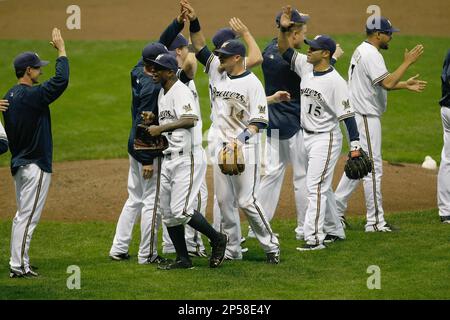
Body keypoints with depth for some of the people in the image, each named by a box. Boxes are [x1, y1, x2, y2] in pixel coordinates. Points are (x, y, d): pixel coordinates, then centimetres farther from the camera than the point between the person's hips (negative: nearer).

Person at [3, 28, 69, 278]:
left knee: (23, 215, 16)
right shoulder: (32, 95, -19)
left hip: (19, 163, 10)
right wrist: (61, 49, -12)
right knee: (27, 217, -6)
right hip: (35, 165, -10)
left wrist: (18, 155, 19)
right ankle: (18, 266, -5)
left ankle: (19, 264, 19)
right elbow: (61, 80, -23)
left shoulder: (9, 96, 9)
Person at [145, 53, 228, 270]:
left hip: (188, 157, -10)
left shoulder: (180, 92, -14)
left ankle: (217, 240, 5)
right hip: (169, 159, 10)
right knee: (167, 211, 8)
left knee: (180, 210, -15)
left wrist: (161, 128, -27)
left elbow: (191, 119, -30)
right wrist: (151, 122, 7)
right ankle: (183, 259, 15)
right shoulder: (162, 93, 16)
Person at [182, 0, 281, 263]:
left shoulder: (252, 83, -12)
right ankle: (233, 250, 15)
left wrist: (241, 140, -27)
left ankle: (271, 245, 4)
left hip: (244, 148, -7)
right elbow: (200, 47, 8)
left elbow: (259, 121, -14)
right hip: (222, 146, 7)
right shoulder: (218, 72, 7)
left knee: (247, 200, -8)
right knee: (224, 201, 8)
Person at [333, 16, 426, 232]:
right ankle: (375, 222, -3)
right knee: (373, 167, -6)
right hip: (366, 118, -11)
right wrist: (407, 62, -21)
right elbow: (387, 83, -27)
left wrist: (405, 85, 17)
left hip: (355, 115, 11)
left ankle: (335, 212, 17)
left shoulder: (361, 51, 16)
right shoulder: (371, 54, -17)